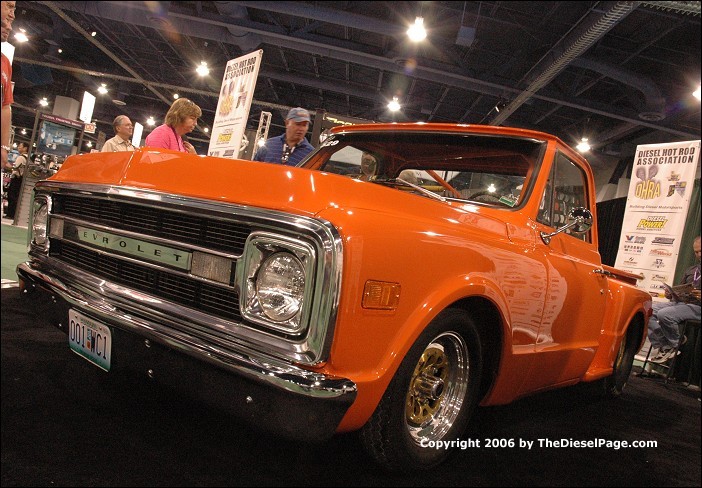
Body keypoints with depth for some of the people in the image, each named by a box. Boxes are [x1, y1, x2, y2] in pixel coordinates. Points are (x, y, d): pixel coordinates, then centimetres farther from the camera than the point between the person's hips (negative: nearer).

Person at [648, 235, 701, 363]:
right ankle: (663, 346, -14)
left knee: (664, 314, -32)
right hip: (680, 303, 7)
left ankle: (674, 346, -7)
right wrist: (670, 294, 2)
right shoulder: (690, 270, 26)